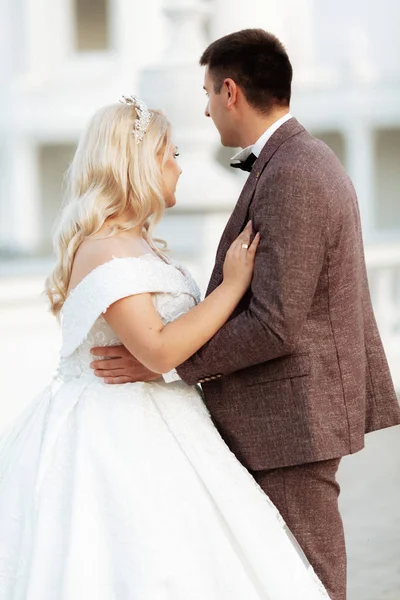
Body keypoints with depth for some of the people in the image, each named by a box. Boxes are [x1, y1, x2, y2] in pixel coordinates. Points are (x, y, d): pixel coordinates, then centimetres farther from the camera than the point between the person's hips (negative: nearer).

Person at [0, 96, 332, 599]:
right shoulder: (103, 250, -16)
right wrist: (232, 285, -17)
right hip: (115, 438, -9)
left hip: (144, 430, 10)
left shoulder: (137, 244, 15)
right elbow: (159, 349, -24)